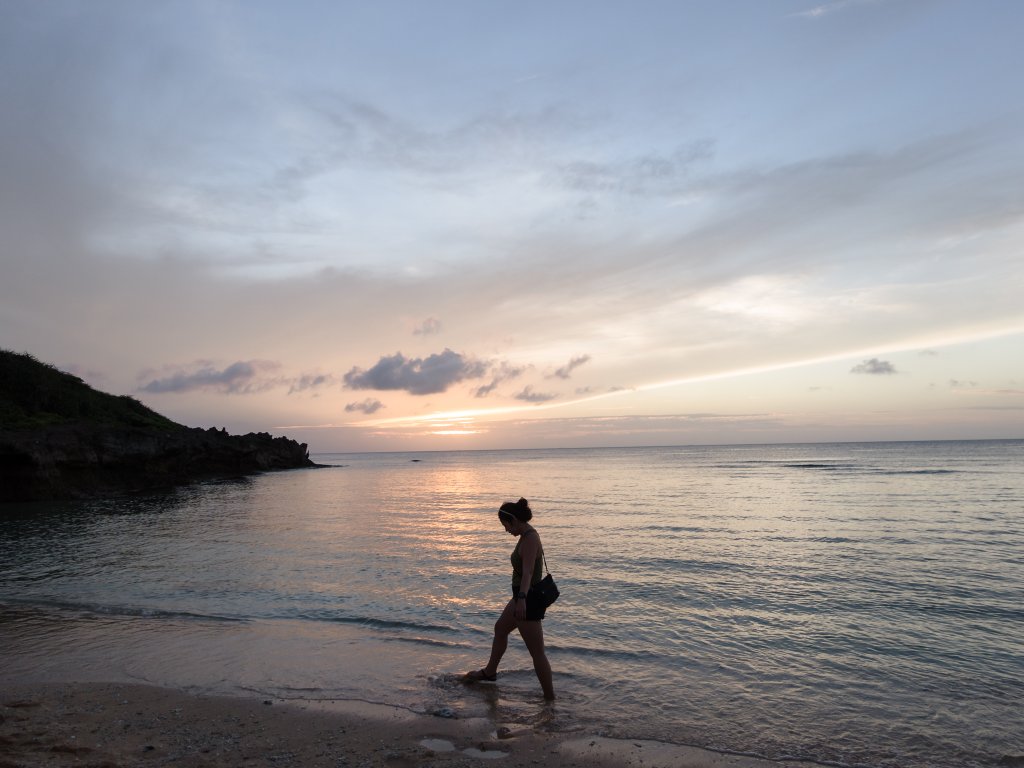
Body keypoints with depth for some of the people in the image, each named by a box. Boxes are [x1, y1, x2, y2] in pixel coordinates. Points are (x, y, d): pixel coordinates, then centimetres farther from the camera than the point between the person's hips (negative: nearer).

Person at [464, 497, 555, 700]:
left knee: (537, 653, -2)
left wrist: (522, 599, -48)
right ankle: (490, 672, 49)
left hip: (529, 600, -11)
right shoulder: (528, 535, 8)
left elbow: (527, 572, -37)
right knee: (500, 629, 29)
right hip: (524, 598, 11)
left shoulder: (530, 539, -23)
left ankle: (550, 697, 9)